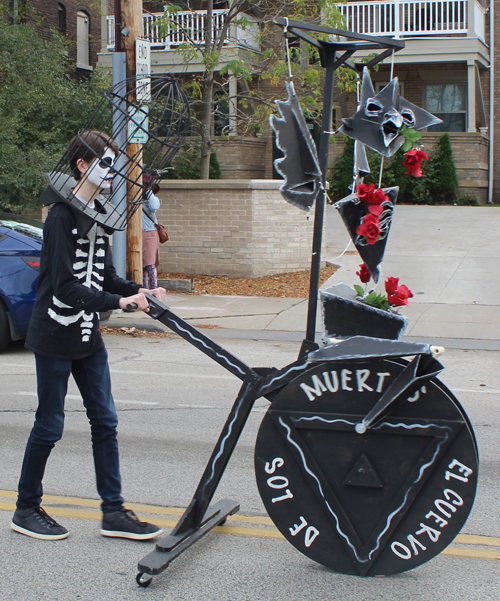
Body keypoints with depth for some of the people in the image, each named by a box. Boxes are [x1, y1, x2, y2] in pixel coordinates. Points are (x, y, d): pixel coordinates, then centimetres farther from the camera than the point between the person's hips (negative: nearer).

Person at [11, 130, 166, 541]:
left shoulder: (97, 215, 12)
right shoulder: (62, 216, -15)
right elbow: (65, 286, -23)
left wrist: (138, 291, -4)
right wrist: (118, 301, -27)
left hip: (88, 338, 8)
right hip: (55, 337, -8)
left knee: (105, 420, 7)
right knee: (50, 426, 1)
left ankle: (114, 511, 13)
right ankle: (26, 509, 18)